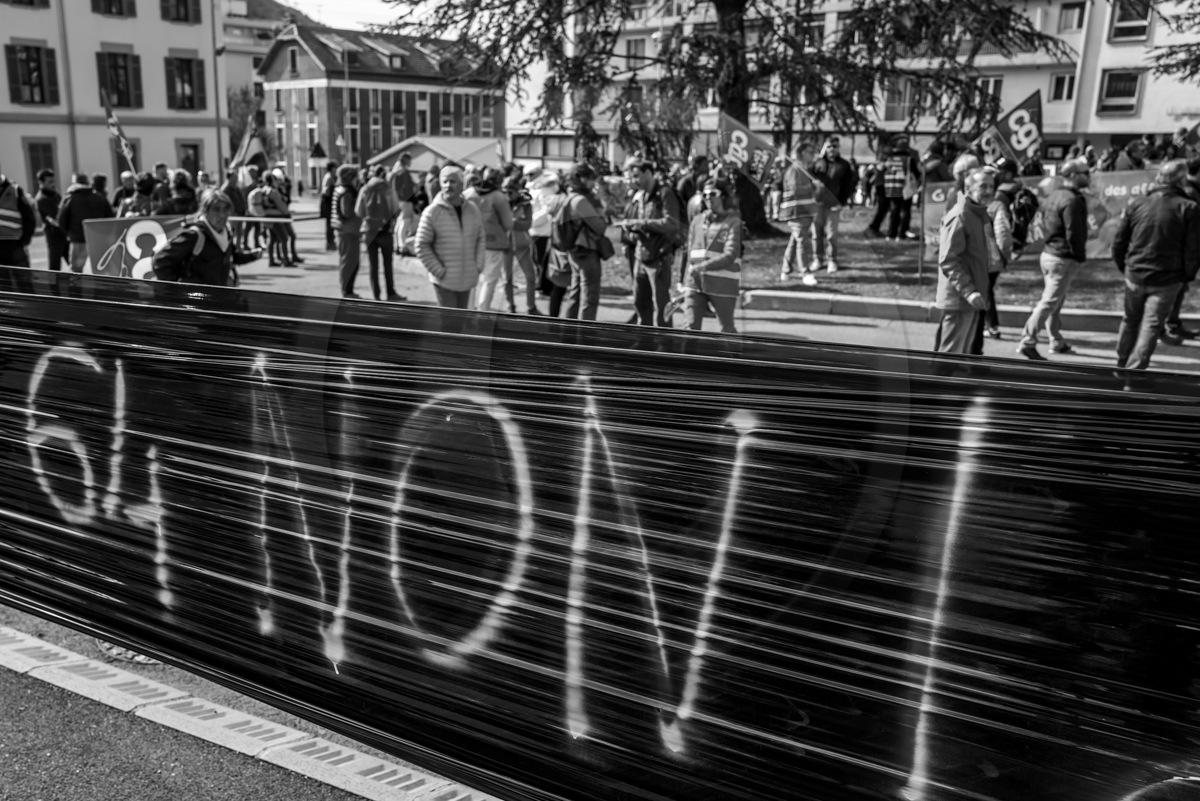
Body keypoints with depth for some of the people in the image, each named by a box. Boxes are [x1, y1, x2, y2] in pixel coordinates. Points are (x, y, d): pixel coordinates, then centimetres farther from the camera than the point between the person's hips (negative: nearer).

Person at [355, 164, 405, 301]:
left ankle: (376, 295, 7)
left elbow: (358, 211, -2)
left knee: (373, 265, 7)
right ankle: (391, 293, 11)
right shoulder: (388, 189, -8)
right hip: (385, 230, -2)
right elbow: (396, 210, -9)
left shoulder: (365, 189, -1)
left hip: (369, 230, 2)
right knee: (387, 264, 8)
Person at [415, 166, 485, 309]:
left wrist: (478, 265, 4)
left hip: (467, 279, 5)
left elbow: (481, 239, 15)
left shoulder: (472, 210, 4)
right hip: (444, 280, -5)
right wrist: (438, 270, -12)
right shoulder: (432, 212, -9)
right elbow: (422, 246, -8)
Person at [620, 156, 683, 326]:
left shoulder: (665, 193, -10)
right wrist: (630, 227, -4)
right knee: (640, 301, 13)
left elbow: (671, 224, -20)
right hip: (641, 256, 7)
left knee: (660, 303, -3)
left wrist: (640, 223, -21)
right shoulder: (638, 196, 12)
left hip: (659, 257, -7)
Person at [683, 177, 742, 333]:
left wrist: (702, 267, -23)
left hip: (723, 285, -4)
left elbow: (729, 256, -14)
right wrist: (687, 281, 9)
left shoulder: (733, 222, -4)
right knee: (692, 326, -4)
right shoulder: (697, 221, 10)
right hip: (696, 282, 4)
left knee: (727, 329, 8)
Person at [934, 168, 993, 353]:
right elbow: (948, 261, -21)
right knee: (950, 352, -6)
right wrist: (968, 291, -27)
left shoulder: (980, 215, 14)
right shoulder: (959, 216, -15)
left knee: (963, 351, 16)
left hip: (971, 298, 10)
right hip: (958, 298, -10)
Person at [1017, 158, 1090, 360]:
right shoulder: (1072, 200, -17)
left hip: (1048, 253, 10)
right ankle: (1027, 343, -11)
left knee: (1055, 301, 18)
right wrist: (1081, 256, -8)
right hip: (1064, 259, -10)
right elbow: (1074, 233, -20)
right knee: (1049, 302, -8)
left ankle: (1057, 342, 29)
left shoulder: (1053, 196, 12)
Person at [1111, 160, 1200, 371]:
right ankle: (1134, 370, -7)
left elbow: (1118, 241, 3)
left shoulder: (1136, 204, 1)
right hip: (1167, 280, -3)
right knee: (1151, 326, 1)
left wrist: (1124, 267, 14)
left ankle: (1122, 366, 30)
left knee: (1130, 320, 19)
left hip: (1135, 275, 3)